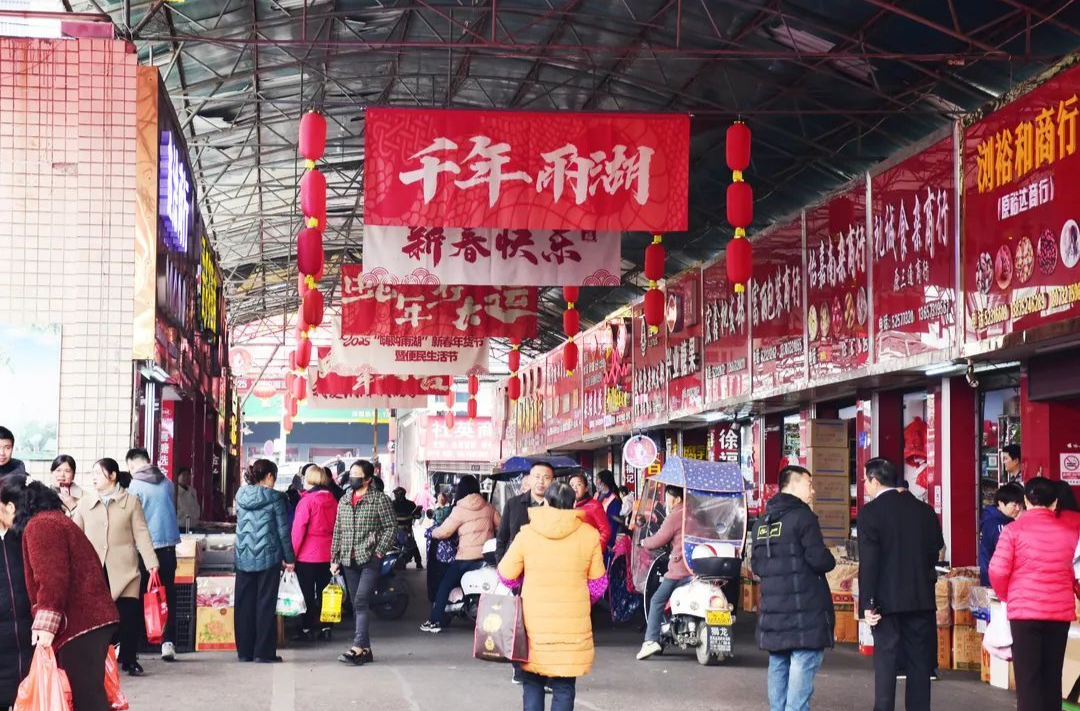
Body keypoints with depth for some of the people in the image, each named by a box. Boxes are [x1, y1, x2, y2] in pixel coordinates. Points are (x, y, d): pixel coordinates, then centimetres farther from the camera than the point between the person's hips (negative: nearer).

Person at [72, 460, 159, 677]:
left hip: (123, 568, -1)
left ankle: (129, 659, 11)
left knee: (129, 614, -2)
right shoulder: (85, 502, 8)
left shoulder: (131, 501, 4)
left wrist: (151, 562, -6)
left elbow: (141, 533, 1)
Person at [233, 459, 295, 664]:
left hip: (243, 557, 4)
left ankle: (244, 651, 13)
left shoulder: (241, 495, 6)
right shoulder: (274, 498, -7)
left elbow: (240, 525, 12)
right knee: (265, 604, 2)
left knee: (244, 604, 9)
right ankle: (263, 652, 2)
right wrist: (289, 558, 2)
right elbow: (283, 530, -4)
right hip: (268, 557, -4)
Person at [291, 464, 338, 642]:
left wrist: (291, 554, -10)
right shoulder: (333, 500, 2)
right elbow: (336, 527, 9)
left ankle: (307, 629, 7)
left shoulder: (307, 501, -13)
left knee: (307, 594, 3)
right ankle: (325, 628, 14)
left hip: (307, 554, -5)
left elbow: (298, 529, -14)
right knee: (324, 592, 13)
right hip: (327, 554, 5)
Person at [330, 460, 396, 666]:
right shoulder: (344, 501, 14)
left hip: (370, 559, -6)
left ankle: (358, 647, -20)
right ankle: (366, 649, 12)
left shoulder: (380, 499, -3)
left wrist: (380, 551, -13)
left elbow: (391, 527, -4)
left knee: (361, 602, -16)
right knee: (357, 605, 7)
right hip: (349, 561, 6)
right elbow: (337, 531, 16)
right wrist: (334, 559, 12)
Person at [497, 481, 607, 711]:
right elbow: (598, 583, 4)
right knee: (564, 688, 6)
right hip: (573, 624, 0)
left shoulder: (527, 533, -5)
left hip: (534, 622, 0)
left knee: (532, 684, 12)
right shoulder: (589, 535, -3)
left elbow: (506, 575, 2)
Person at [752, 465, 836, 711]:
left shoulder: (762, 522, 14)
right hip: (805, 607, -8)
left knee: (778, 666, 13)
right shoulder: (802, 517, -10)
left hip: (773, 609, 8)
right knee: (802, 666, -8)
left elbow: (756, 565, 15)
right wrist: (830, 561, 5)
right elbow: (819, 559, -15)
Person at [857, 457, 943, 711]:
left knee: (885, 661, 1)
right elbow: (935, 552, 9)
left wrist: (867, 603, -10)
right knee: (919, 662, 9)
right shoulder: (924, 510, 5)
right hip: (921, 598, 4)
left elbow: (868, 562, -13)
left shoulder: (870, 512, -9)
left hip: (888, 600, -4)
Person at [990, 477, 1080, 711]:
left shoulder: (1014, 529, -6)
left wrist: (1006, 596, 8)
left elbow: (997, 570, -10)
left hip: (1025, 610, -3)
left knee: (1027, 676, 0)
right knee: (1052, 676, 11)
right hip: (1061, 610, 3)